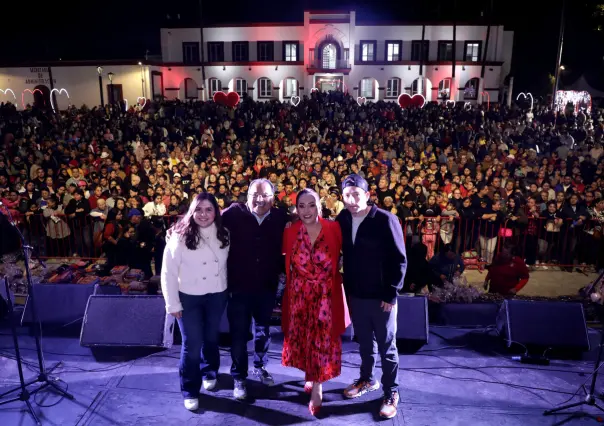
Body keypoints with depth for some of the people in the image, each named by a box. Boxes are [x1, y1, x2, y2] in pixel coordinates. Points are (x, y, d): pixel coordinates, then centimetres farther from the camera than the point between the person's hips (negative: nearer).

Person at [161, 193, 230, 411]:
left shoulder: (223, 234, -6)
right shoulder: (180, 236, -17)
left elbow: (227, 264, 2)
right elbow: (168, 272, -13)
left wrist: (229, 289, 1)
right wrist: (172, 304, -11)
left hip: (217, 295, 3)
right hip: (188, 297, -3)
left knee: (211, 338, 21)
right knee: (192, 344, 1)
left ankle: (209, 372, 47)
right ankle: (190, 391, 22)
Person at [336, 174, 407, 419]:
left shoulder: (386, 220, -15)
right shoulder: (342, 220, 0)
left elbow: (399, 260, -13)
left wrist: (391, 294, -14)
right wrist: (347, 288, 5)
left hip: (381, 297, -4)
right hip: (355, 295, 4)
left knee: (387, 346, 10)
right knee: (365, 342, 21)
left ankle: (391, 393, 26)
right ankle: (367, 379, 40)